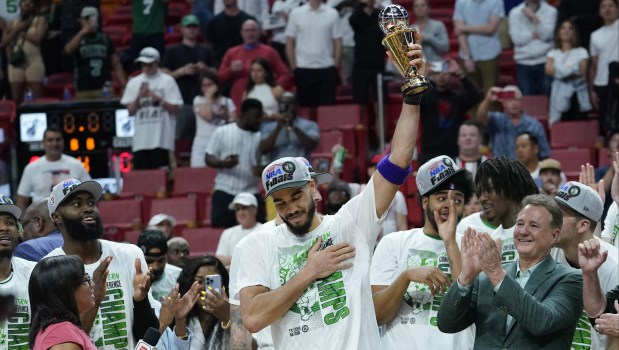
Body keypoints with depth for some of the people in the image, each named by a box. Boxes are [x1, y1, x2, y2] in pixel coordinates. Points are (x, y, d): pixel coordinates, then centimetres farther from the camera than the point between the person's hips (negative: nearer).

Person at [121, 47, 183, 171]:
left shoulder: (167, 81, 3)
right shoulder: (134, 83, 11)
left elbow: (175, 109, 0)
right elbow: (131, 111, 9)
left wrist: (158, 99, -12)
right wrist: (139, 97, -7)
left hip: (161, 139, -3)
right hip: (140, 141, 3)